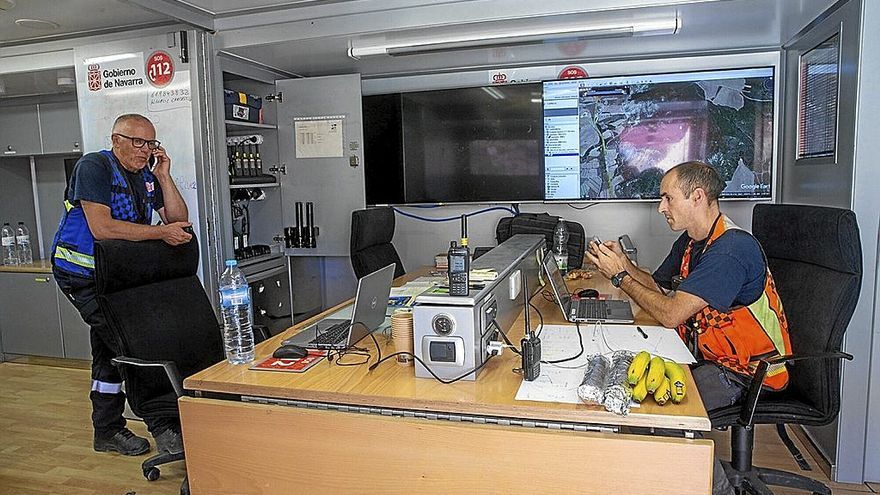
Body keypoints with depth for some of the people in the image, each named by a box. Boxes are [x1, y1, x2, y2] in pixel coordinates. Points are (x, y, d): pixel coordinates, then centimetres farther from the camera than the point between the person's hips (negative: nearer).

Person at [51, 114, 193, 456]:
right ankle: (163, 427, -10)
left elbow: (179, 220, 0)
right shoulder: (94, 167, -16)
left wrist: (164, 176, -9)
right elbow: (101, 227, -28)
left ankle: (107, 432, 30)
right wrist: (160, 232, -29)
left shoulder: (146, 174, 6)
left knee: (110, 351, 16)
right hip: (82, 273, -8)